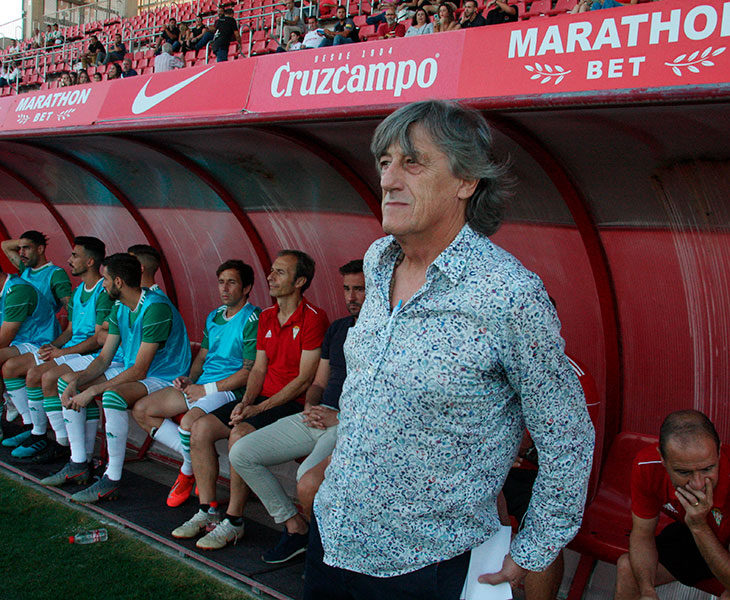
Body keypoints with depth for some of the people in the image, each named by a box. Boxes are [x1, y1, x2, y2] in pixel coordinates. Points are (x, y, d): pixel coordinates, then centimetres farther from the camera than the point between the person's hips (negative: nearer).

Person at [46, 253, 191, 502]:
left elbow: (139, 371, -26)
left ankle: (112, 481, -26)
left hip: (165, 379, -10)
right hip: (130, 374, 10)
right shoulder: (119, 309, 6)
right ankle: (78, 463, 8)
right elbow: (104, 358, 7)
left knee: (113, 395, -37)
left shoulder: (156, 308, -23)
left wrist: (92, 390, -26)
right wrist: (76, 382, -12)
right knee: (66, 380, 5)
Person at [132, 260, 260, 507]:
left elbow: (250, 372, -16)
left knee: (188, 423, -35)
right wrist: (189, 379, 4)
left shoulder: (252, 320, -11)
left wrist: (207, 389, -16)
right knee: (141, 410, 0)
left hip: (230, 389, -9)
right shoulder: (214, 317, 17)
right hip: (200, 385, 9)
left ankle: (188, 471, -1)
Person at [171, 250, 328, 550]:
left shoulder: (313, 318, -12)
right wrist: (246, 401, -4)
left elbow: (304, 380, -15)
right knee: (201, 427, -7)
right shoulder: (266, 317, 14)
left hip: (294, 403, -8)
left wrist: (260, 408, -17)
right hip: (262, 398, 8)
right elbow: (259, 368, 15)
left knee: (240, 434, -30)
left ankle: (233, 521, -15)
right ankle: (207, 511, 2)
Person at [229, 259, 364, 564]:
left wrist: (341, 418, -15)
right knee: (241, 453, -4)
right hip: (318, 418, 8)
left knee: (308, 474, -35)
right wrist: (310, 407, 2)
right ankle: (294, 526, 3)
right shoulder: (337, 328, 20)